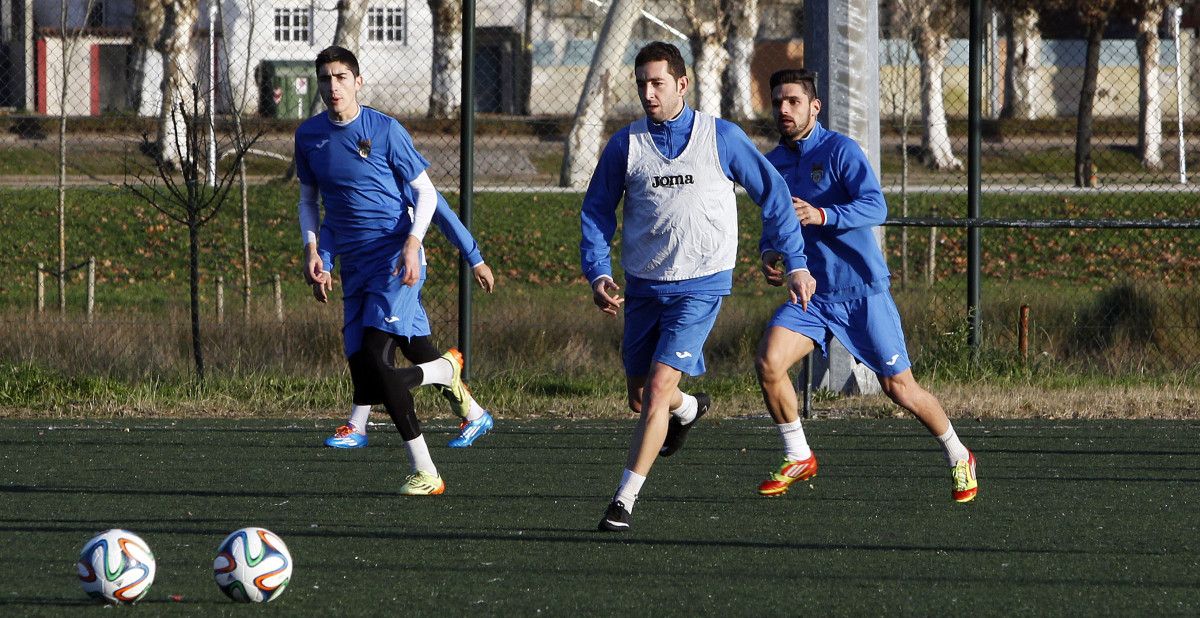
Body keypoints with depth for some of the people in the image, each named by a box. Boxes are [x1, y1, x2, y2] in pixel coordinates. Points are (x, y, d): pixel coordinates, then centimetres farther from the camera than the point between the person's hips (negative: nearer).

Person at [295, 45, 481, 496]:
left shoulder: (385, 130, -5)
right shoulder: (309, 136, 9)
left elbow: (425, 192, 0)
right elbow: (308, 199, 21)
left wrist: (412, 244, -14)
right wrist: (311, 249, 5)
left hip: (395, 256, -5)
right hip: (353, 263, 5)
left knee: (375, 356, -23)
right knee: (364, 375, -3)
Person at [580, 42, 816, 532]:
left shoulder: (722, 138, -5)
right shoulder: (624, 146, 0)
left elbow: (771, 193, 5)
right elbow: (596, 212, 7)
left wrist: (795, 263, 4)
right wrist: (598, 274, -9)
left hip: (700, 286, -4)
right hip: (642, 286, 4)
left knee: (658, 389, -16)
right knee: (640, 398, 13)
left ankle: (625, 500, -11)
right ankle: (688, 409, 49)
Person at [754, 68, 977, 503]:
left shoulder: (839, 150, -12)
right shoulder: (771, 165, 6)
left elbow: (875, 206, -24)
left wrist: (821, 215, -38)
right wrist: (768, 254, -1)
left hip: (863, 291, -5)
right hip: (812, 294, 5)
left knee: (899, 388, 1)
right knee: (768, 361, -18)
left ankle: (959, 458, 24)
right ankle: (798, 458, 0)